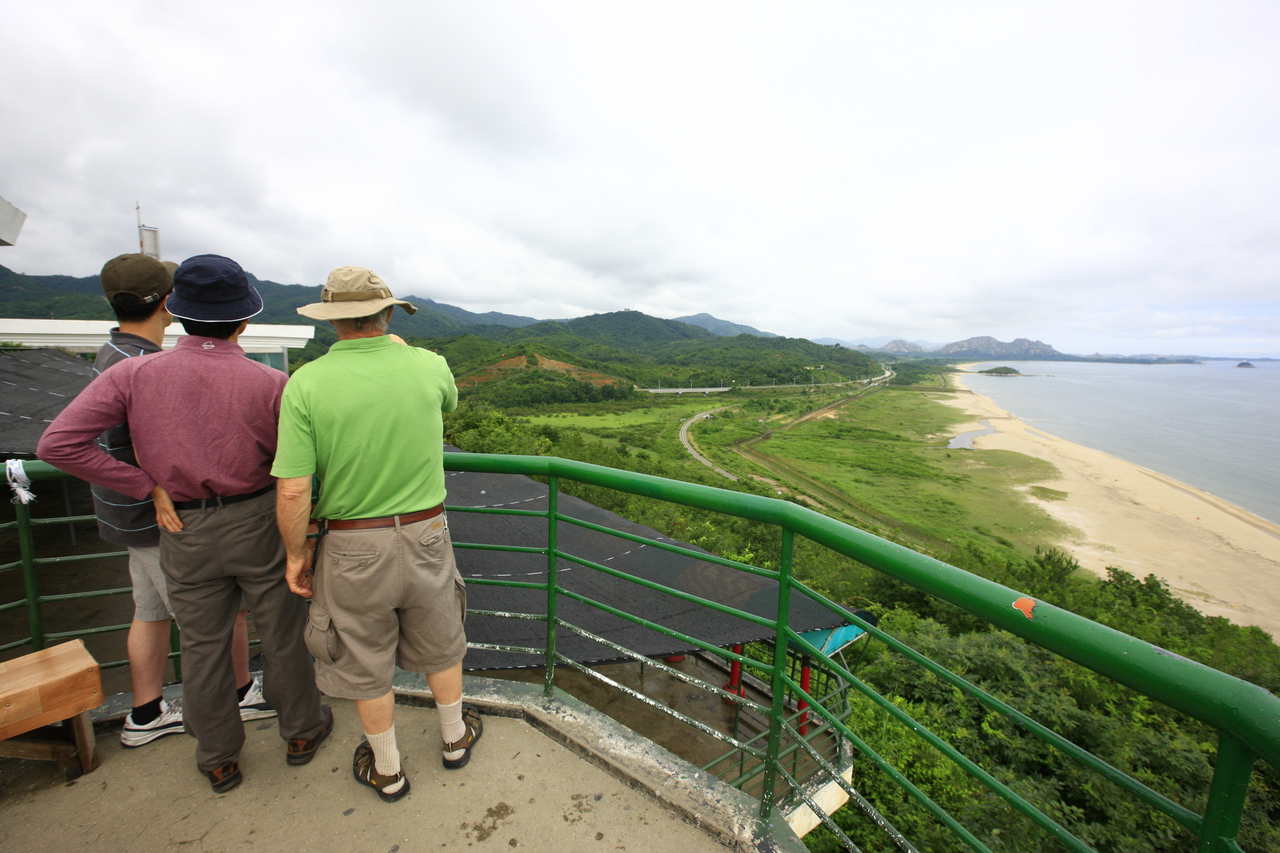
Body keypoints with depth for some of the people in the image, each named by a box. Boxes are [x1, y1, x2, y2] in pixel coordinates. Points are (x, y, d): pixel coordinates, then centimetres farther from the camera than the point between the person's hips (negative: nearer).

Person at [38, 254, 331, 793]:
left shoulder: (133, 374, -10)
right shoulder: (270, 383, -17)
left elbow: (57, 443, -11)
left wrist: (147, 487, -5)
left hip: (185, 530, 2)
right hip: (259, 524, -2)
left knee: (202, 646, 19)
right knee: (282, 634, 16)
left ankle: (219, 760, 38)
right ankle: (301, 731, 37)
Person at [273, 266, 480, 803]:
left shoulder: (307, 383, -15)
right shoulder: (428, 367, -10)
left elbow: (293, 491, -15)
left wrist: (295, 554, 1)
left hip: (350, 549, -1)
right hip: (424, 538, 2)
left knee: (365, 665, 21)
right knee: (439, 644, 24)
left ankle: (386, 769, 41)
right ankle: (455, 737, 46)